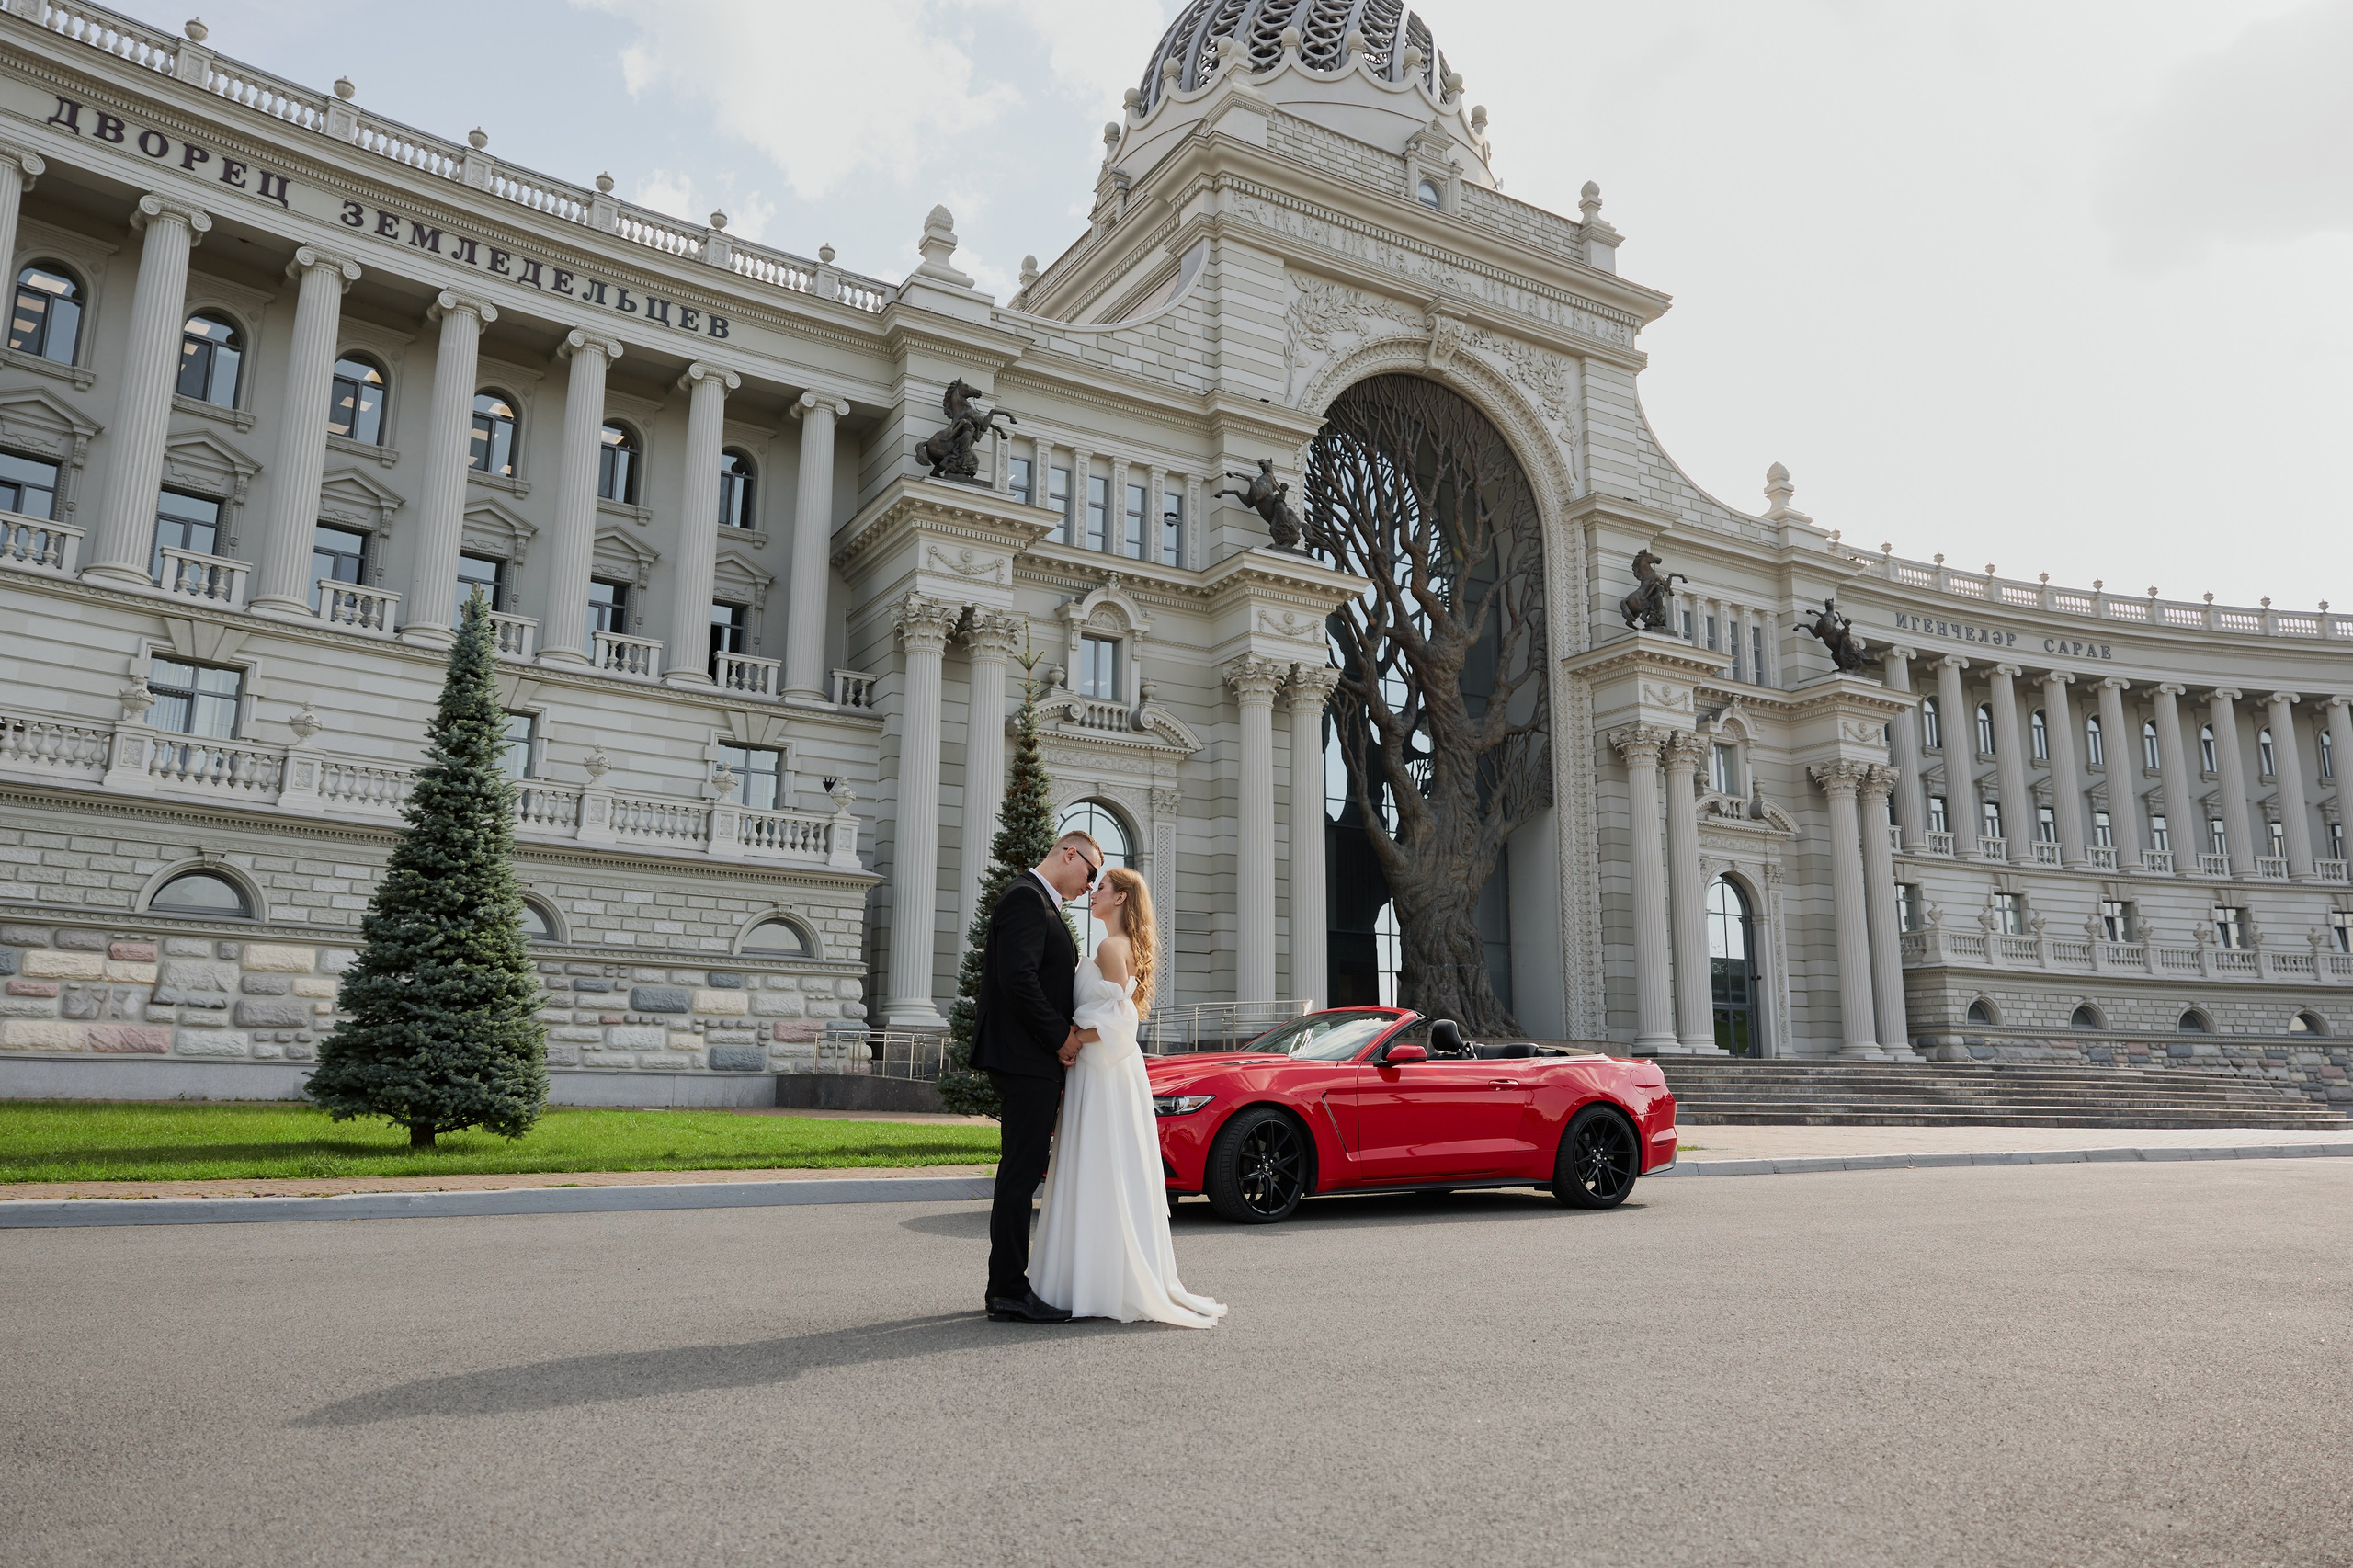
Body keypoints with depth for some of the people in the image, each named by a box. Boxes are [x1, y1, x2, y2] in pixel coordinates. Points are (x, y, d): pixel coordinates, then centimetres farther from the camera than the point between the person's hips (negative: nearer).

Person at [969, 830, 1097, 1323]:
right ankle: (1009, 1293, -3)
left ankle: (1007, 1285, 20)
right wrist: (1060, 1034, -15)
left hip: (1034, 1061, 11)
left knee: (1022, 1172, 13)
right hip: (1026, 1058, -11)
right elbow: (1018, 978, -22)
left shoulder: (1039, 901, 21)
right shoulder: (1025, 897, -12)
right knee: (1021, 1172, -7)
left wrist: (1062, 1032, 11)